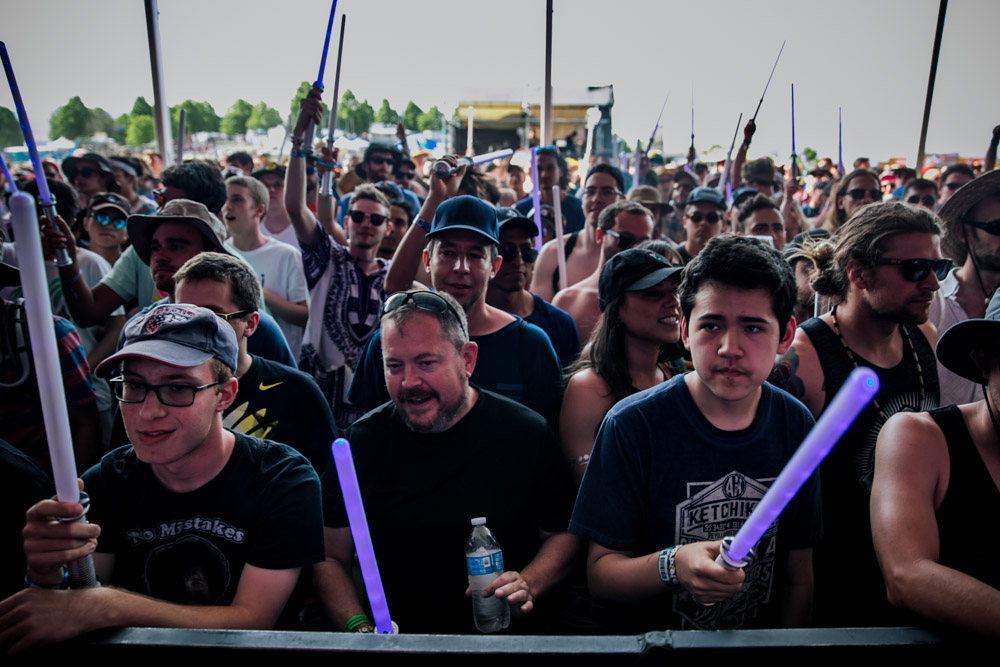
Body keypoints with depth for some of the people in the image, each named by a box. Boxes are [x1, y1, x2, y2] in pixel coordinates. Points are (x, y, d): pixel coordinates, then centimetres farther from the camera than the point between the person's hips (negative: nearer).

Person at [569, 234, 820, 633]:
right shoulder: (632, 425, -14)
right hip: (650, 644, -3)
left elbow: (799, 574, 7)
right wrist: (672, 566, -26)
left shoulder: (796, 426, -2)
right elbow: (600, 574, -10)